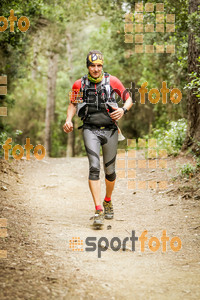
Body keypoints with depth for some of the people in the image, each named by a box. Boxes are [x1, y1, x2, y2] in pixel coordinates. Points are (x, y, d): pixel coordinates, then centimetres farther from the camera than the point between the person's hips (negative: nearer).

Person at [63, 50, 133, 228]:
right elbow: (73, 104, 15)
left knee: (110, 171, 9)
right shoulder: (79, 85, 2)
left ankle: (108, 202, 37)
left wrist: (123, 110, -17)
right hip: (90, 130, -1)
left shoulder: (112, 81, -2)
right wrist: (69, 120, -3)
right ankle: (99, 211, -21)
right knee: (94, 168, -17)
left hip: (110, 130, 1)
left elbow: (129, 99, 4)